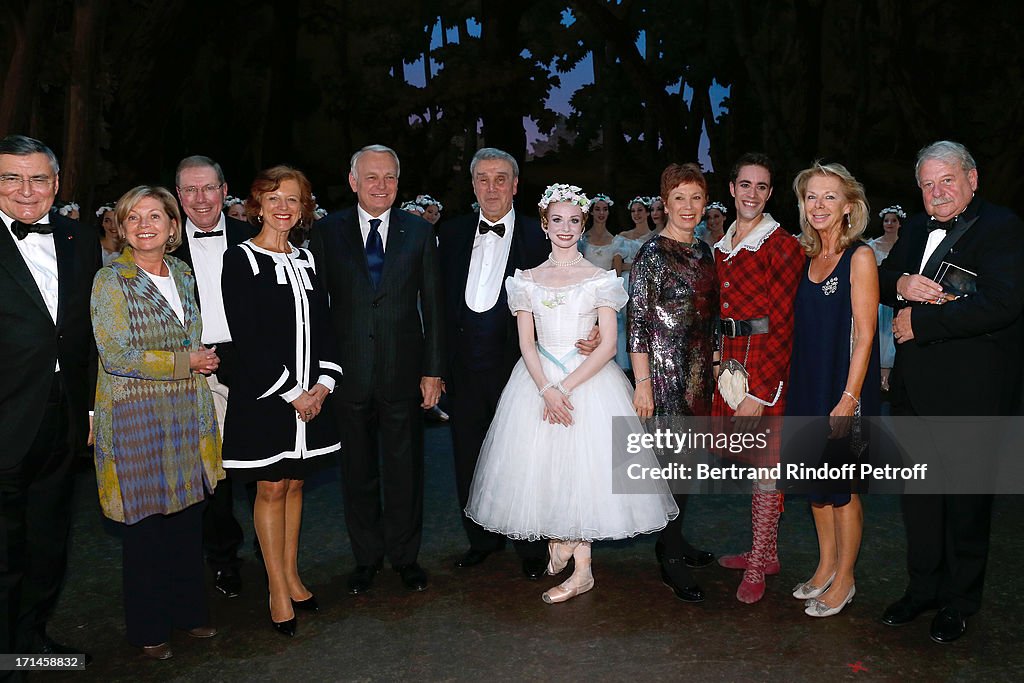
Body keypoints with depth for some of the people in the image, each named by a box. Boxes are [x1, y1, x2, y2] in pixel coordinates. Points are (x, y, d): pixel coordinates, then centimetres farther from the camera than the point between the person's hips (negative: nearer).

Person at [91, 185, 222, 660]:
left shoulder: (182, 274, 9)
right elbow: (116, 355, -15)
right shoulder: (110, 281, -9)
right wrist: (186, 361, -13)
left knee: (188, 516, 11)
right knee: (145, 522, 4)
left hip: (186, 415, 5)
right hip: (135, 419, -5)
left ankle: (188, 609, 30)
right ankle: (148, 627, 22)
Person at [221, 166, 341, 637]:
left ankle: (291, 576, 25)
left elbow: (323, 326, 10)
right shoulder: (241, 259, -7)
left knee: (294, 484, 13)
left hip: (311, 395, 5)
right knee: (270, 489, 3)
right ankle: (278, 591, 14)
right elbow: (246, 338, -13)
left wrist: (324, 382, -5)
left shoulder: (306, 260, 10)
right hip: (264, 394, -5)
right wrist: (291, 393, -14)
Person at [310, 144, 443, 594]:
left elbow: (432, 304, 2)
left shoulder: (419, 232, 2)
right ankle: (366, 557, 30)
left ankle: (405, 556, 29)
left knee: (405, 469, 11)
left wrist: (433, 370, -1)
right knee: (358, 472, 13)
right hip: (349, 373, 0)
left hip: (403, 371, 0)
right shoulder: (328, 232, 1)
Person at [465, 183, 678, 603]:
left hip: (589, 378, -2)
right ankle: (556, 548, 22)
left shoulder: (600, 280, 0)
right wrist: (547, 389, -15)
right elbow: (526, 344, 1)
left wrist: (566, 386, -15)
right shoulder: (527, 280, 6)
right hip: (538, 380, 3)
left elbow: (608, 345, -6)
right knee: (540, 464, 3)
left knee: (583, 467, -4)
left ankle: (582, 569, 3)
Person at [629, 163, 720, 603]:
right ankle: (670, 559, 7)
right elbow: (637, 322, -14)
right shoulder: (652, 253, -10)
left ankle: (675, 541, 27)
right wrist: (642, 382, -17)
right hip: (665, 369, -7)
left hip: (699, 369, 7)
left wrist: (714, 364, 17)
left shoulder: (703, 251, 12)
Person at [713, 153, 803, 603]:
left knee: (766, 461, 1)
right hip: (731, 358, 7)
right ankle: (766, 552, 28)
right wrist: (720, 364, 5)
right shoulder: (722, 247, 14)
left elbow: (783, 325, -13)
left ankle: (757, 567, 13)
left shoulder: (781, 245, -8)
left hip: (768, 362, -7)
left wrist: (759, 391, -17)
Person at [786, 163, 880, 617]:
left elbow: (864, 334, -15)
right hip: (807, 385, 7)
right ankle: (826, 567, 30)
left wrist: (848, 398, -19)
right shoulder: (808, 256, 8)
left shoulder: (859, 257, -11)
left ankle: (844, 580, 20)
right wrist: (798, 388, 8)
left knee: (842, 482, 4)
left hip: (843, 388, -6)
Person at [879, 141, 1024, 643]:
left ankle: (958, 601, 26)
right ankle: (923, 588, 32)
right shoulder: (916, 229, 12)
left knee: (966, 498, 9)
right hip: (914, 389, 7)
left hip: (969, 392, -6)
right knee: (919, 493, 16)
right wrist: (900, 283, -9)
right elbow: (878, 280, 15)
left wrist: (920, 324, -19)